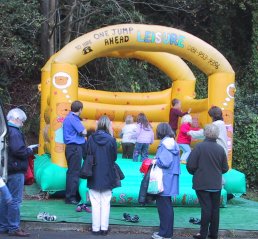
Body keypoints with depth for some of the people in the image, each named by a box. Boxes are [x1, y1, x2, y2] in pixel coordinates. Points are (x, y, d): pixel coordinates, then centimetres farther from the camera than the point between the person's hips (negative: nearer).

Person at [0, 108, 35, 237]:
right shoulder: (14, 132, -17)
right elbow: (18, 150, -26)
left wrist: (26, 149, 10)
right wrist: (29, 150, -8)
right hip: (15, 170, -10)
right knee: (15, 200, -3)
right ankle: (13, 228, 2)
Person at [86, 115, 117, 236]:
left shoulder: (91, 139, -9)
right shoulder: (111, 140, -11)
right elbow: (114, 157, -3)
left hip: (94, 176, 0)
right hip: (107, 176, 0)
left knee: (95, 203, 8)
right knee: (105, 203, 9)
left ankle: (96, 228, 14)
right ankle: (104, 228, 13)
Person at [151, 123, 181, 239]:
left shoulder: (165, 143, -16)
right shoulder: (172, 142, 13)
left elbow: (165, 162, -22)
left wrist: (155, 161, -7)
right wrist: (157, 160, 12)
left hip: (165, 180, -10)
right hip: (170, 178, 10)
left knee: (163, 205, -2)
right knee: (166, 205, 16)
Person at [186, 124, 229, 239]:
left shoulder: (200, 146, -13)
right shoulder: (220, 149, -1)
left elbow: (190, 165, -14)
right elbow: (225, 169, 4)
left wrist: (195, 173, 7)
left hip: (202, 183, -3)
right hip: (216, 184, 3)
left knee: (206, 208, 2)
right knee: (215, 208, 12)